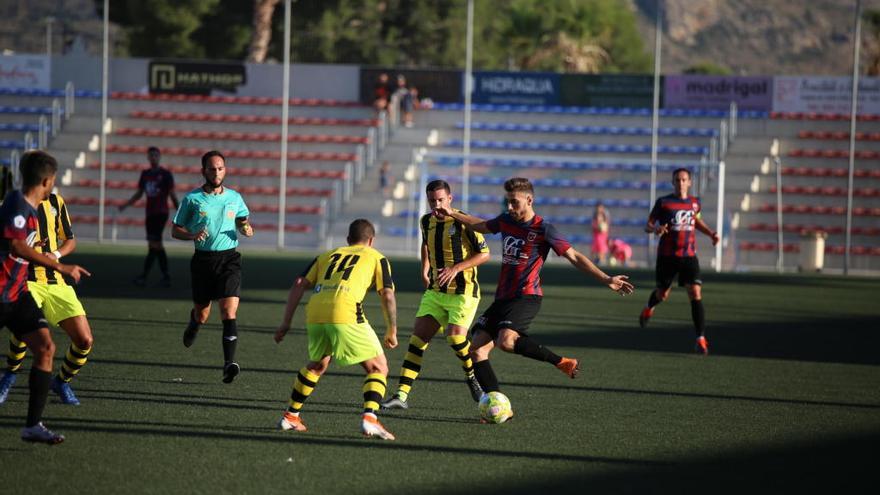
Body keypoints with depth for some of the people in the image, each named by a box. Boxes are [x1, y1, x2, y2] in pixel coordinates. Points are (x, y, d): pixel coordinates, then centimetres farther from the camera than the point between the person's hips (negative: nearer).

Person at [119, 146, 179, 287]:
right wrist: (125, 204, 5)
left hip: (161, 213, -6)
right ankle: (166, 277, 10)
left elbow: (172, 195, -2)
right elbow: (139, 194, 17)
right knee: (157, 245, 6)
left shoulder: (165, 174, -3)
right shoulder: (145, 174, 12)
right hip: (150, 213, 6)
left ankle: (144, 275, -13)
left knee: (154, 243, -12)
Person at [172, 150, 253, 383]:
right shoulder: (192, 198, -1)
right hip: (203, 259, 0)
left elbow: (242, 222, 21)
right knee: (202, 314, 9)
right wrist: (193, 235, -16)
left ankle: (229, 364, -20)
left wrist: (246, 229, -3)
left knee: (229, 312, -15)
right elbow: (175, 230, 4)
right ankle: (194, 323, 48)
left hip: (229, 259, 0)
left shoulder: (234, 198, 6)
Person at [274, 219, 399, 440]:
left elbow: (298, 285, 20)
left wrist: (286, 323, 20)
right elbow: (387, 295, 8)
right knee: (378, 367, 8)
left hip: (315, 314, 4)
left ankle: (290, 415, 31)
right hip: (346, 313, -4)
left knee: (317, 364, 31)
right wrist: (392, 331, 16)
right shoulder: (376, 258, 20)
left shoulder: (327, 256, 30)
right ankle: (370, 417, -13)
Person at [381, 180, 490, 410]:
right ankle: (401, 395, -5)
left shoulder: (463, 222, -14)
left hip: (463, 291, -6)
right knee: (418, 338, -4)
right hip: (435, 291, 6)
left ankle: (472, 375, 12)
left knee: (455, 337, -21)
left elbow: (484, 254, -9)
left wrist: (456, 268, -19)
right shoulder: (427, 222, 6)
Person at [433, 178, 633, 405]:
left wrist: (606, 279, -13)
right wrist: (453, 214, 30)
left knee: (506, 341, -33)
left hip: (526, 298, -7)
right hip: (502, 298, 7)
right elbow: (481, 226, 34)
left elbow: (575, 257, -7)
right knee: (477, 349, -5)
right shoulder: (505, 221, 11)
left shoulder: (543, 230, -8)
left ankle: (562, 362, -17)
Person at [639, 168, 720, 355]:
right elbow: (648, 225, -2)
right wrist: (656, 229, -26)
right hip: (667, 256, -2)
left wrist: (710, 233, 10)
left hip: (689, 256, 2)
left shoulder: (694, 202, 7)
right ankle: (649, 308, 51)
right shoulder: (663, 202, -4)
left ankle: (701, 338, -13)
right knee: (662, 294, 12)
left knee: (696, 294, -13)